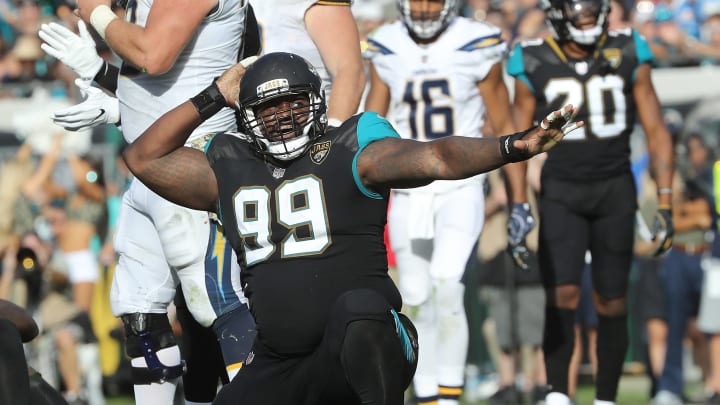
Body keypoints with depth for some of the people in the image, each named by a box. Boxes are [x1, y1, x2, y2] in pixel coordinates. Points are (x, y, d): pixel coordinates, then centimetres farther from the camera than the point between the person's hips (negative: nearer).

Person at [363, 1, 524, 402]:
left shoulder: (477, 49, -6)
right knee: (417, 298, 5)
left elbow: (504, 127, 1)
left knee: (446, 287, -20)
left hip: (461, 188, -3)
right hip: (409, 192, 3)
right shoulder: (387, 50, 2)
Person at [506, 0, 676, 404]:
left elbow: (656, 132, 1)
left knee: (612, 302, 2)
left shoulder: (628, 56, -4)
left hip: (615, 189, 1)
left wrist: (665, 205, -4)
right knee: (563, 295, -15)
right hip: (561, 190, -1)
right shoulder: (535, 64, -5)